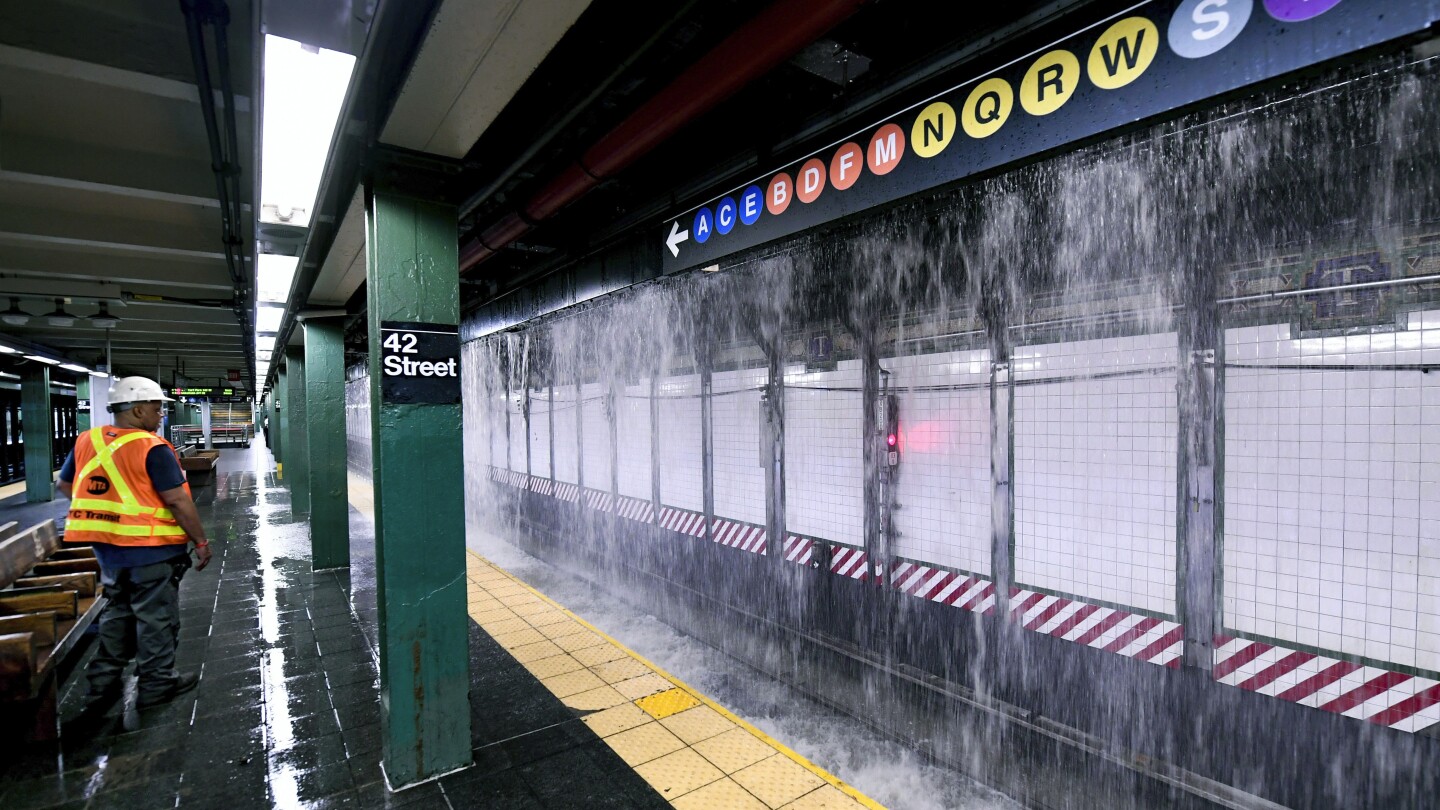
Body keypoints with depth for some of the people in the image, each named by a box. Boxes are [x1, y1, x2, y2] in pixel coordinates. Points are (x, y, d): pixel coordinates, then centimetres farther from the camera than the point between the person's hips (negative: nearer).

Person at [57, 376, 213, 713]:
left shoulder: (86, 441, 2)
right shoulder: (152, 449, -20)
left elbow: (64, 484, 15)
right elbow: (178, 501, -21)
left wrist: (103, 511, 20)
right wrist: (201, 541, -13)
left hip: (107, 548, 7)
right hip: (151, 549, -7)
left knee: (117, 613, 23)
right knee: (156, 618, 8)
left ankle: (103, 683, 29)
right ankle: (156, 683, 19)